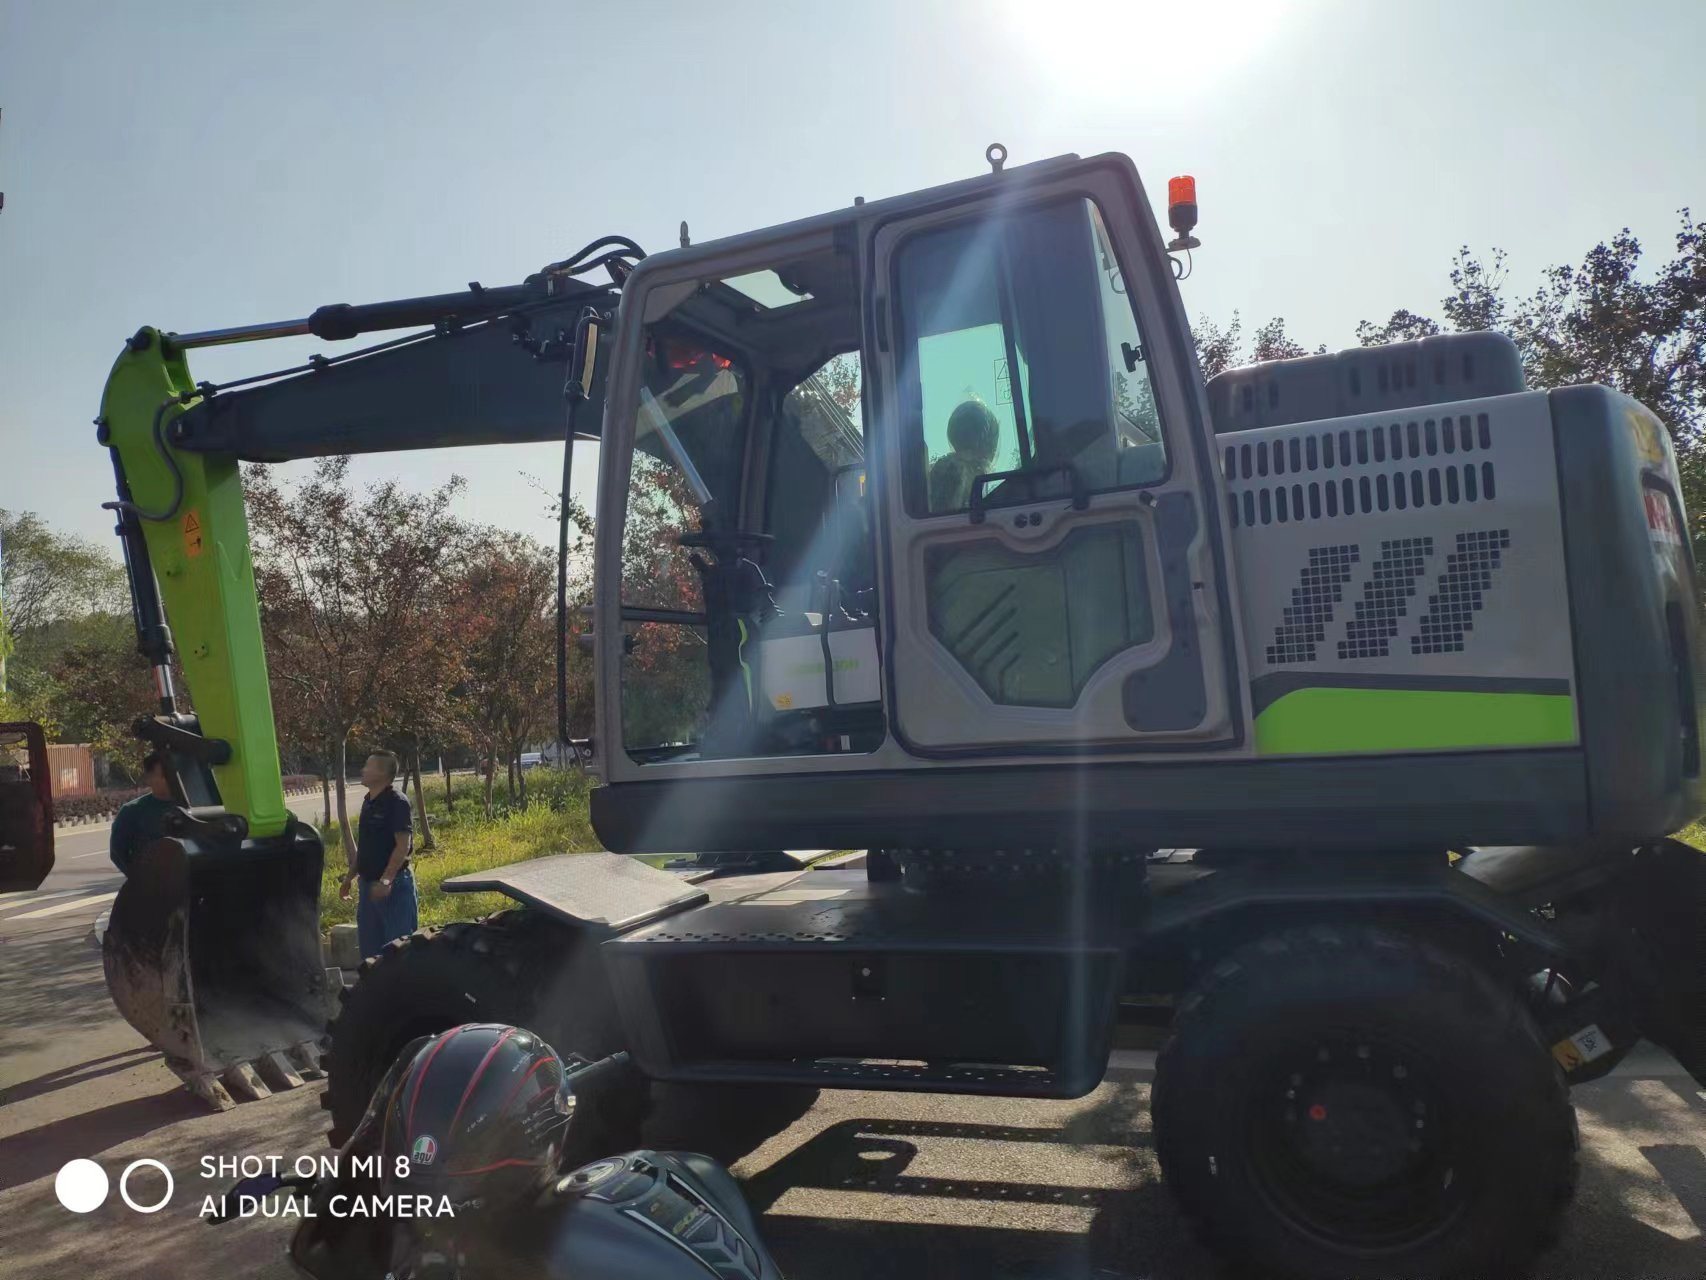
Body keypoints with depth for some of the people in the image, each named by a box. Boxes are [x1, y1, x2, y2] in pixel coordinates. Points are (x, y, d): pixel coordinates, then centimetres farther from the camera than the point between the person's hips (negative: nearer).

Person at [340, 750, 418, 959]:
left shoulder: (397, 802, -14)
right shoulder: (368, 802, 12)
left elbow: (403, 845, -20)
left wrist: (386, 880, -25)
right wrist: (349, 878, 20)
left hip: (393, 884, -9)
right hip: (368, 883, 9)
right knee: (369, 944, 15)